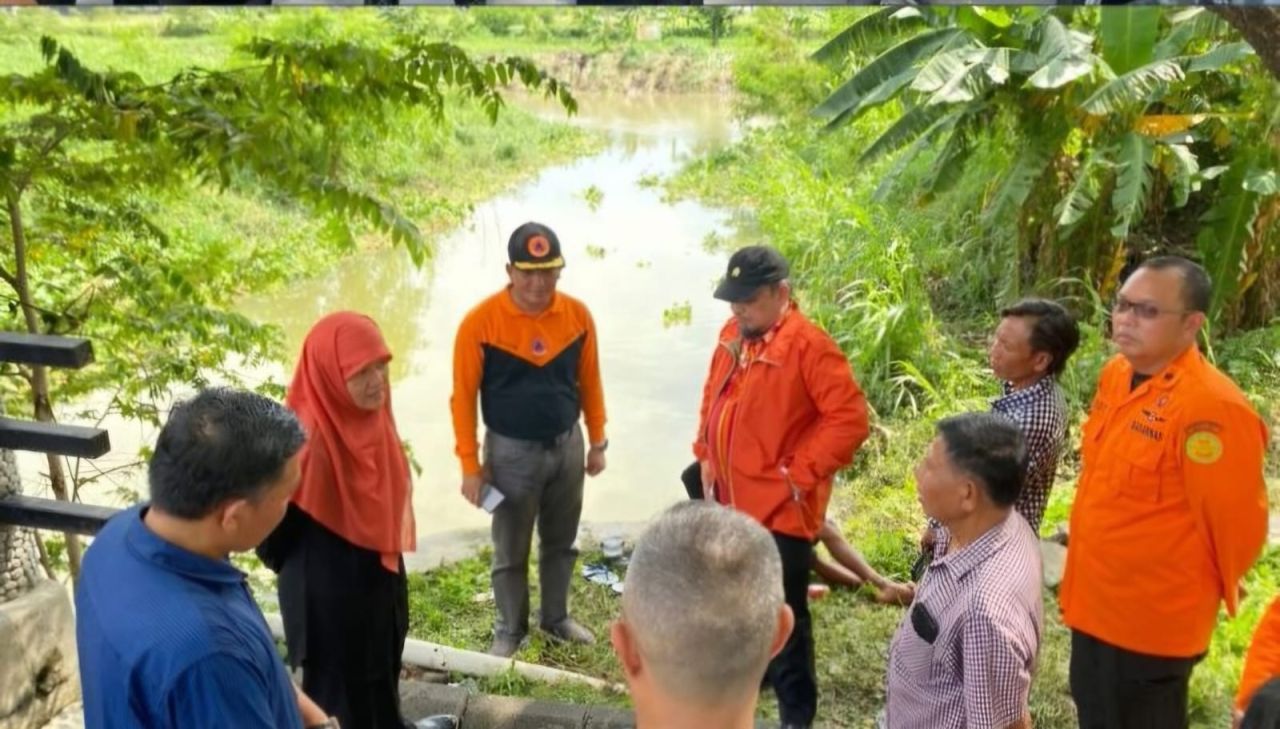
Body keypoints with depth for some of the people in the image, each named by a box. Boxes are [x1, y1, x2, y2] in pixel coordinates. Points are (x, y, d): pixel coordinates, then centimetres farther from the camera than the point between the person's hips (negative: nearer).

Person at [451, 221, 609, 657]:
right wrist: (470, 465, -10)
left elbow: (589, 383, 4)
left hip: (567, 445, 3)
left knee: (561, 542, 19)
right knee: (510, 551, 12)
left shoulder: (578, 315, -8)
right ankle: (510, 630, 32)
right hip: (512, 452, -3)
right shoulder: (481, 322, -18)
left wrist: (597, 442, 8)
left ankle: (556, 618, 39)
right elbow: (464, 397, -12)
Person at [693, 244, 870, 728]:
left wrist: (800, 474, -20)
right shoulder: (732, 336, 6)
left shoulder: (809, 346, -19)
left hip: (779, 508, -8)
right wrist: (706, 456, 11)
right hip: (730, 500, 8)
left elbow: (850, 420, -22)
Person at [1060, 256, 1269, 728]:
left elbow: (1236, 522, -18)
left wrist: (1209, 593, -3)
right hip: (1095, 601, 8)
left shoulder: (1211, 407, -27)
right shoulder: (1116, 375, 0)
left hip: (1152, 621, -8)